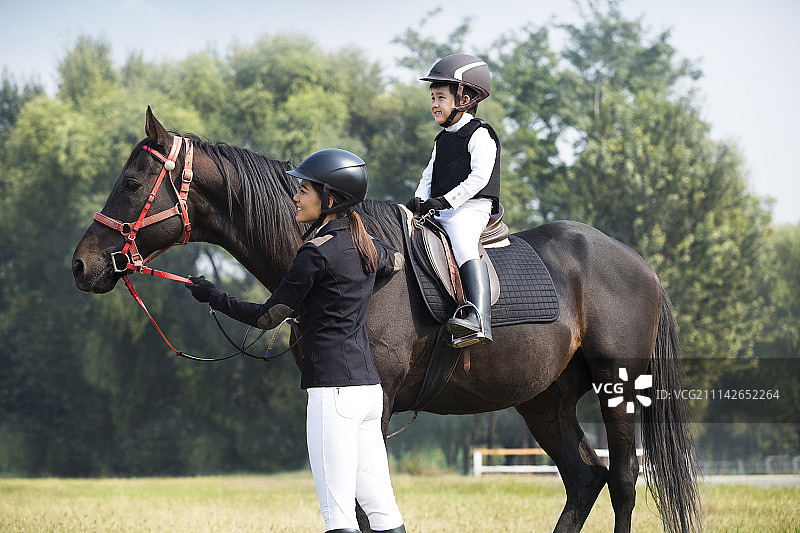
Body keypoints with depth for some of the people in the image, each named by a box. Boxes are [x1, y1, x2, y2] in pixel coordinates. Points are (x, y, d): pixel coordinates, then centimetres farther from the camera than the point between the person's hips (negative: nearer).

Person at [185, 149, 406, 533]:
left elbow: (268, 317, -7)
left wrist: (213, 297, 4)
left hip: (333, 390, -9)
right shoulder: (366, 246, 12)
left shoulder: (317, 252, -12)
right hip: (369, 386, 9)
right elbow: (397, 261, 37)